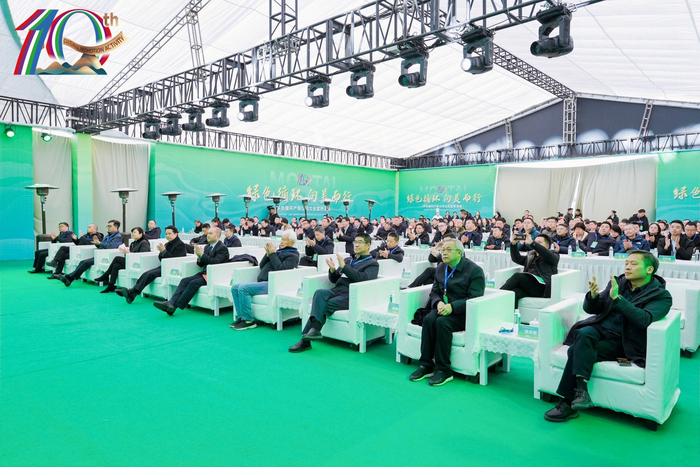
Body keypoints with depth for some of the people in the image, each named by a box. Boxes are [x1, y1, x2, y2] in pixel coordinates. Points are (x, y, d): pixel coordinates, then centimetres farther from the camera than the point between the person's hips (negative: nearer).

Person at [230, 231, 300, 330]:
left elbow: (280, 268, -16)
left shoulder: (293, 255, 1)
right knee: (235, 288, -1)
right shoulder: (278, 251, 25)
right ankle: (242, 317, -2)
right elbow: (261, 266, 23)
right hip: (261, 282, 9)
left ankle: (248, 320, -19)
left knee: (243, 288, -25)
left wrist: (272, 254, -8)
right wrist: (267, 254, 7)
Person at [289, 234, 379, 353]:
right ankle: (315, 328, -37)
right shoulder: (347, 260, 26)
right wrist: (333, 270, 1)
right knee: (319, 292, -28)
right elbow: (334, 280, 23)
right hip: (336, 290, 5)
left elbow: (363, 278, -12)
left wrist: (344, 267, -16)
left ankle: (306, 338, -21)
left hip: (350, 295, -5)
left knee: (324, 306, -26)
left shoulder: (372, 263, 8)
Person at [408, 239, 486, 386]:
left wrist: (452, 307, -26)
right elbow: (434, 292, 14)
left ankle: (443, 369, -22)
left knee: (442, 322, -32)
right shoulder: (440, 268, 13)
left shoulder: (474, 270, -7)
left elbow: (474, 298, -14)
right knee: (428, 319, -26)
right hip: (443, 308, 5)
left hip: (463, 313, -5)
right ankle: (426, 365, -18)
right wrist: (438, 303, -10)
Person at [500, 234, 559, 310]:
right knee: (513, 293, -32)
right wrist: (514, 244, 2)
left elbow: (548, 255, -7)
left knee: (517, 276, -30)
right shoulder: (530, 256, 31)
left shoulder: (553, 254, 17)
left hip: (542, 286, -4)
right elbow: (516, 258, 18)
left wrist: (531, 243, -17)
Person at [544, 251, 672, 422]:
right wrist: (593, 296, -12)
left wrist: (617, 298, -27)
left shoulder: (662, 296, -1)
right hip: (600, 329, 4)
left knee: (576, 350, -27)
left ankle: (568, 403, -22)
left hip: (621, 342, -4)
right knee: (584, 334, -33)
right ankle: (581, 387, -37)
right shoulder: (618, 282, 12)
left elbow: (644, 319, -21)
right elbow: (590, 309, 11)